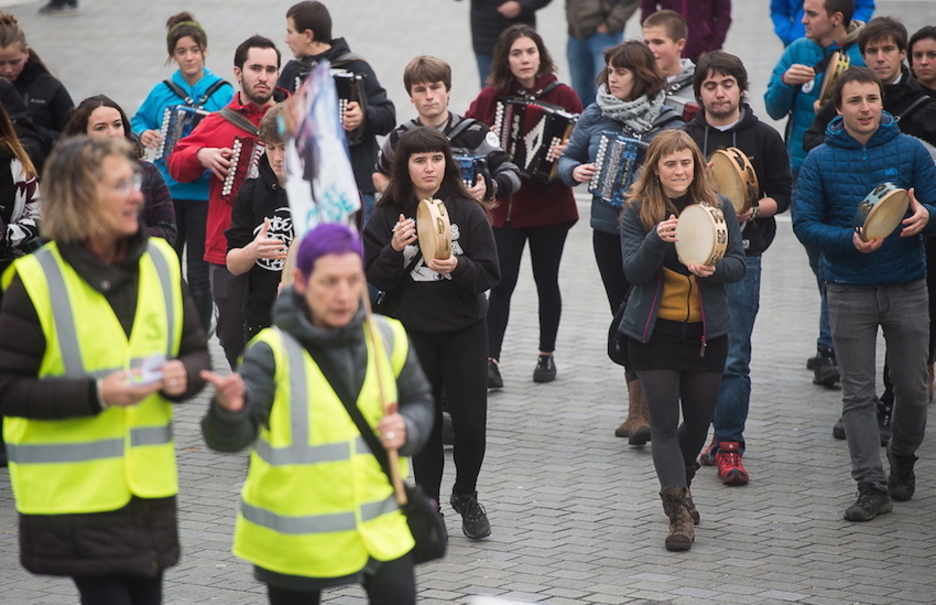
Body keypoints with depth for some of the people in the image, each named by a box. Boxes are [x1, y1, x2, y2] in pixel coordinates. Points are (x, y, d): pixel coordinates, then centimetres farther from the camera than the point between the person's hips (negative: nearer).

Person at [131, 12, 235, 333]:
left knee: (198, 274, 1)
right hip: (166, 192, 3)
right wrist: (143, 135, -3)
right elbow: (137, 122, 18)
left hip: (205, 194, -3)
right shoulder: (161, 92, 5)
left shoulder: (223, 92, -3)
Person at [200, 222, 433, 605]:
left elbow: (419, 402, 13)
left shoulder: (387, 339, -2)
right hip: (296, 536, -3)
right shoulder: (273, 351, -16)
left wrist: (407, 430, -10)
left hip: (379, 522, 3)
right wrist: (230, 410, -47)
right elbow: (229, 439, -24)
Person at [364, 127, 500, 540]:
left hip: (464, 330, -1)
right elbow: (374, 279, -4)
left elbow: (489, 274, -7)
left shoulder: (468, 212, -5)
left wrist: (458, 267, -26)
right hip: (413, 332, 1)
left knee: (470, 421, -3)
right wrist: (395, 250, -21)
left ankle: (466, 496, 21)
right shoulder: (387, 217, -2)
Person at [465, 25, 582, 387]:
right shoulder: (491, 97, -1)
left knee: (546, 281, 11)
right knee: (502, 283, -5)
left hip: (550, 205, 0)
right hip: (504, 205, 0)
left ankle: (547, 355, 25)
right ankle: (490, 360, -4)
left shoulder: (563, 96, -5)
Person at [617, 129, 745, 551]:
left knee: (699, 420, 14)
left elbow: (738, 265, 1)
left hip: (707, 330, 2)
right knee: (664, 424, -6)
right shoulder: (637, 211, -4)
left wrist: (713, 269, -21)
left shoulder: (718, 208, 1)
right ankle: (679, 512, -3)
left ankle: (678, 482, 41)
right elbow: (633, 271, -12)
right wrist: (657, 240, -30)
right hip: (655, 331, -2)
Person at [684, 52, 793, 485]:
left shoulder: (764, 138, 4)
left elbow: (782, 196, 6)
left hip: (741, 257, -2)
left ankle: (729, 446, -3)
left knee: (733, 357, -6)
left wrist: (751, 211, -13)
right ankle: (717, 434, 19)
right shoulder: (684, 138, 9)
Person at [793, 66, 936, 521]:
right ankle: (871, 486, 4)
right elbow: (804, 223, -3)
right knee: (858, 393, 0)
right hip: (849, 292, 0)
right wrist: (850, 241, -20)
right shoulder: (820, 160, -1)